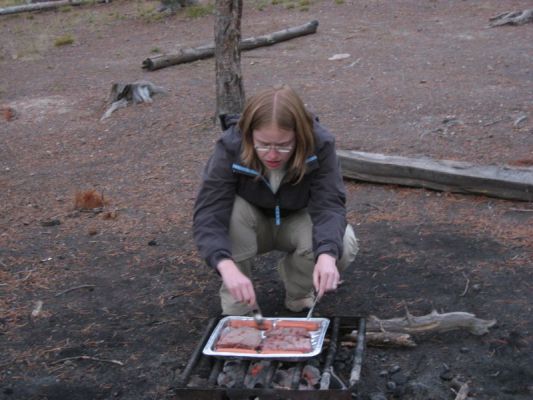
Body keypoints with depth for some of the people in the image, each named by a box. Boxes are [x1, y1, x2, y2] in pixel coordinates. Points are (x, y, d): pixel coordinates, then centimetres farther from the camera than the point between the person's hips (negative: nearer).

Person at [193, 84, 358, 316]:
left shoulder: (319, 145, -29)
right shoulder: (230, 149, -31)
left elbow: (330, 205, -34)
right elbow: (208, 214, -38)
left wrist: (327, 255, -55)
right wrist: (227, 266, -56)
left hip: (297, 223, 1)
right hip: (251, 226, 0)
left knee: (343, 245, -30)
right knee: (232, 210, -35)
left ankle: (299, 291, 2)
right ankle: (236, 299, -14)